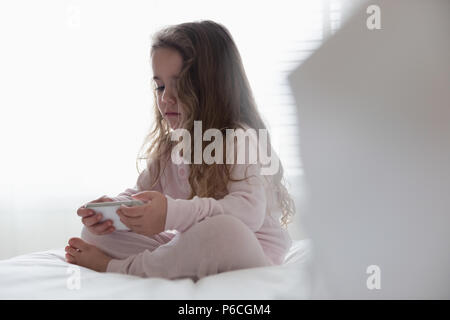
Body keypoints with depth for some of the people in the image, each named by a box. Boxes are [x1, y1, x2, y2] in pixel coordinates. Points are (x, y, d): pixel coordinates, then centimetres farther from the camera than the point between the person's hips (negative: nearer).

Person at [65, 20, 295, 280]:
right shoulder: (167, 147, 11)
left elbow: (249, 210, -29)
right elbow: (140, 194, 14)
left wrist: (172, 213, -42)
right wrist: (113, 206, -12)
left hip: (246, 250, -6)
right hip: (189, 249, 6)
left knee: (224, 230, -41)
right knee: (95, 232, 3)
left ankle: (115, 267, -22)